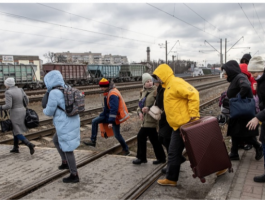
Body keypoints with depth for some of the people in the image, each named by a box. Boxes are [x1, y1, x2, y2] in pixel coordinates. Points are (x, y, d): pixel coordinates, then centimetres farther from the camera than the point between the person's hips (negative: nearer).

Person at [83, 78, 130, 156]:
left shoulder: (113, 95, -26)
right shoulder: (108, 92, 6)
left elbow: (114, 109, -31)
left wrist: (110, 122, -32)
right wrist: (102, 115, 21)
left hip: (116, 116, -10)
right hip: (109, 113, 10)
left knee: (117, 135, 0)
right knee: (95, 121, 3)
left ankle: (126, 150, 20)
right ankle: (93, 141, 6)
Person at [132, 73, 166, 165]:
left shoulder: (156, 91, -10)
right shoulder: (143, 92, 13)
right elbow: (140, 104, 17)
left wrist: (149, 108, -24)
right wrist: (139, 112, -1)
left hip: (151, 118, -8)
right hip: (146, 118, 8)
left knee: (141, 136, -3)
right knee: (153, 138, 13)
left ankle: (141, 158, 13)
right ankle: (161, 158, 24)